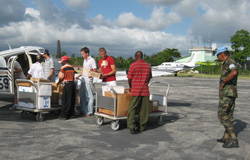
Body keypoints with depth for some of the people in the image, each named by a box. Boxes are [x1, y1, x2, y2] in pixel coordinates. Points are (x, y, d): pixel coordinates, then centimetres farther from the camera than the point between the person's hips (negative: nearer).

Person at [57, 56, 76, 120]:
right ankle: (71, 114, 18)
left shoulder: (63, 68, -6)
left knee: (65, 101, -3)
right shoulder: (72, 68, 15)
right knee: (72, 100, 11)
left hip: (67, 85, -7)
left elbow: (61, 78, -3)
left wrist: (58, 84, 14)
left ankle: (64, 115, 0)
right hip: (73, 84, 7)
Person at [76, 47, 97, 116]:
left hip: (88, 80, -9)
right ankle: (83, 110, 21)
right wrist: (78, 76, 19)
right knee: (82, 95, 11)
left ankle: (89, 112, 1)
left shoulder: (92, 60, -7)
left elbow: (95, 70, -11)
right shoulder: (84, 60, 18)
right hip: (83, 80, 9)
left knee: (89, 96, -3)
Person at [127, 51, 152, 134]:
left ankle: (131, 126, -13)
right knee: (144, 109, 10)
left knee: (132, 109, 0)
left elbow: (129, 79, -3)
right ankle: (142, 126, 17)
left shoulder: (133, 65, -6)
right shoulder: (148, 66, 8)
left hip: (135, 90, -4)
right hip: (145, 91, 4)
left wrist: (130, 87, 14)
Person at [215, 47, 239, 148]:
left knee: (222, 115, -9)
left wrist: (223, 82, -25)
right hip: (231, 94, 10)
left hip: (227, 93, -10)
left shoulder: (230, 62, -14)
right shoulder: (226, 63, 18)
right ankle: (226, 138, 25)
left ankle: (233, 140, -10)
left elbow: (234, 72, -35)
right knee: (228, 116, 15)